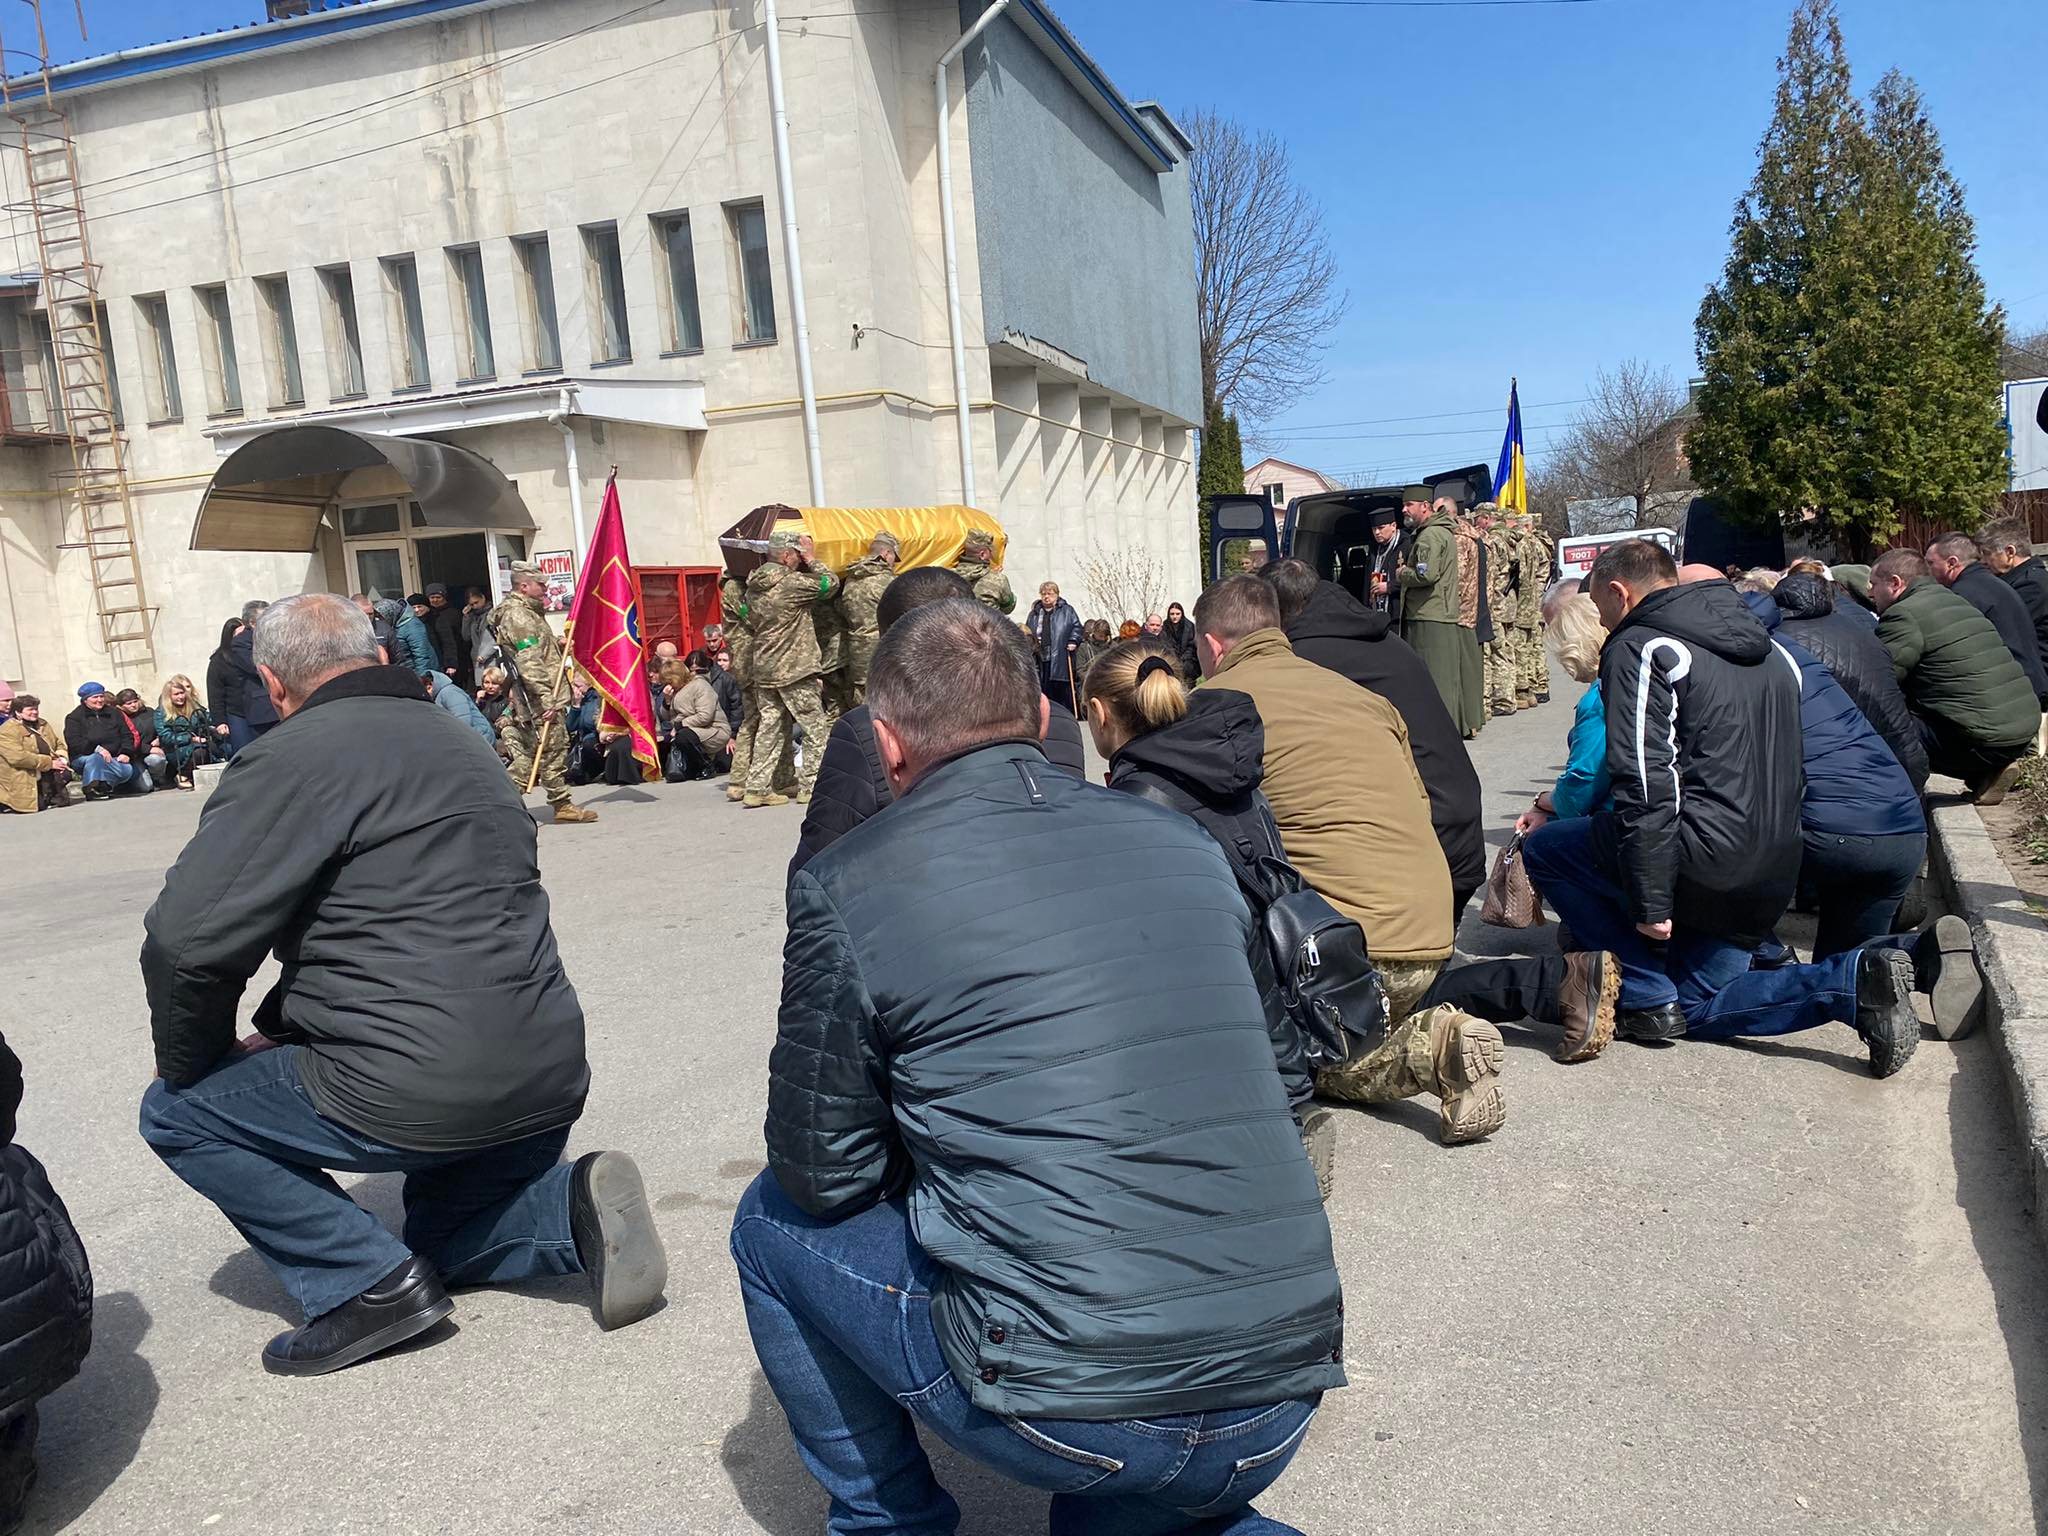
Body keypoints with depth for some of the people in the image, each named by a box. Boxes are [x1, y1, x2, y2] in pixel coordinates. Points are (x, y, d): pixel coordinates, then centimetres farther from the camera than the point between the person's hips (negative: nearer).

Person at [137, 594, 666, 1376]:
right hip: (547, 1079, 9)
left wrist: (196, 1063, 4)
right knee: (444, 1242, 33)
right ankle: (574, 1205, 3)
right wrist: (279, 1031, 20)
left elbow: (186, 942, -15)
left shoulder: (292, 758, -10)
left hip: (418, 1093, -8)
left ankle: (369, 1283, 3)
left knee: (177, 1112, 14)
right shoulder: (456, 740, 17)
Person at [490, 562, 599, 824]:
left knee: (531, 751, 12)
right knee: (553, 748, -5)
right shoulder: (517, 616, -14)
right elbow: (529, 662, -22)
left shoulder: (528, 611, 20)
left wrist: (559, 644, 18)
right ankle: (562, 805, 1)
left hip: (537, 697, 10)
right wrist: (546, 697, -25)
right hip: (539, 698, -10)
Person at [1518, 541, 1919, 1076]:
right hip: (1772, 871, 9)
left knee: (1542, 848, 7)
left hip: (1705, 856, -9)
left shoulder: (1637, 648, -9)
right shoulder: (1767, 647, 19)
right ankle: (1856, 980, 1)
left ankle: (1648, 999, 4)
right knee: (1699, 1007, 20)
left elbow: (1646, 784, -19)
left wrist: (1650, 904, -18)